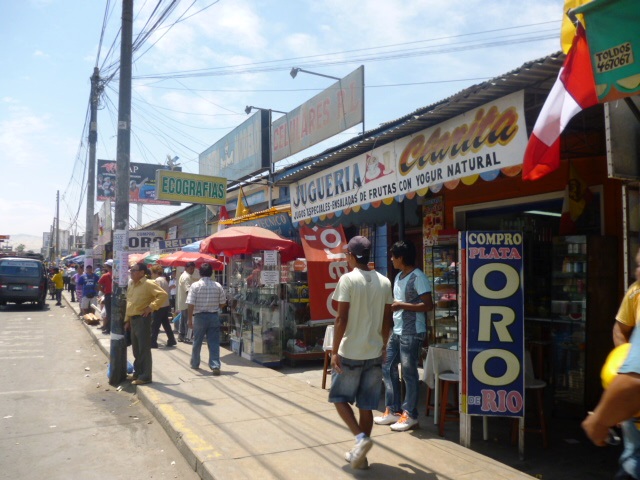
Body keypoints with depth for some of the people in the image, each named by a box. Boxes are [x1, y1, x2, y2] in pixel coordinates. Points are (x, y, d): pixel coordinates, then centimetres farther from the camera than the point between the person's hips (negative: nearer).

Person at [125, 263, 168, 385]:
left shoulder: (148, 284, -12)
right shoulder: (131, 286, 14)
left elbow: (163, 295, -20)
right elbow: (129, 303, 20)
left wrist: (151, 307, -20)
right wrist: (127, 320, 16)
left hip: (142, 319, -9)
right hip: (133, 319, 9)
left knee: (144, 349, -4)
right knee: (136, 349, 15)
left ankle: (145, 376, 1)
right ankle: (137, 373, 26)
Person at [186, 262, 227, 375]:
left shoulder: (195, 285, -9)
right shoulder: (218, 286, -1)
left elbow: (190, 304, -12)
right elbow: (223, 303, 4)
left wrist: (190, 319, -4)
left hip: (200, 316, -1)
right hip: (214, 316, 1)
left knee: (197, 342, 16)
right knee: (214, 342, 2)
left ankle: (195, 363, 32)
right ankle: (215, 366, -7)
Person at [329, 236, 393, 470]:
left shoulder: (348, 279, -11)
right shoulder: (384, 282, 5)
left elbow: (342, 318, -15)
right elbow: (387, 321, 8)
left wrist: (335, 350, -9)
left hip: (350, 352, -5)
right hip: (374, 353, 5)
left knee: (340, 398, 13)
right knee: (366, 406, 12)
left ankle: (361, 438, -5)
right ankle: (359, 454, 18)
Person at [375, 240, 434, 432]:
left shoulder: (418, 277, -14)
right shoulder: (399, 276, 14)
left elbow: (428, 305, -20)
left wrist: (401, 305, -21)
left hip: (412, 333, -9)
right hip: (396, 331, 9)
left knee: (409, 373, 0)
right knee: (388, 368, 11)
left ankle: (410, 415, 12)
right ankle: (392, 410, 22)